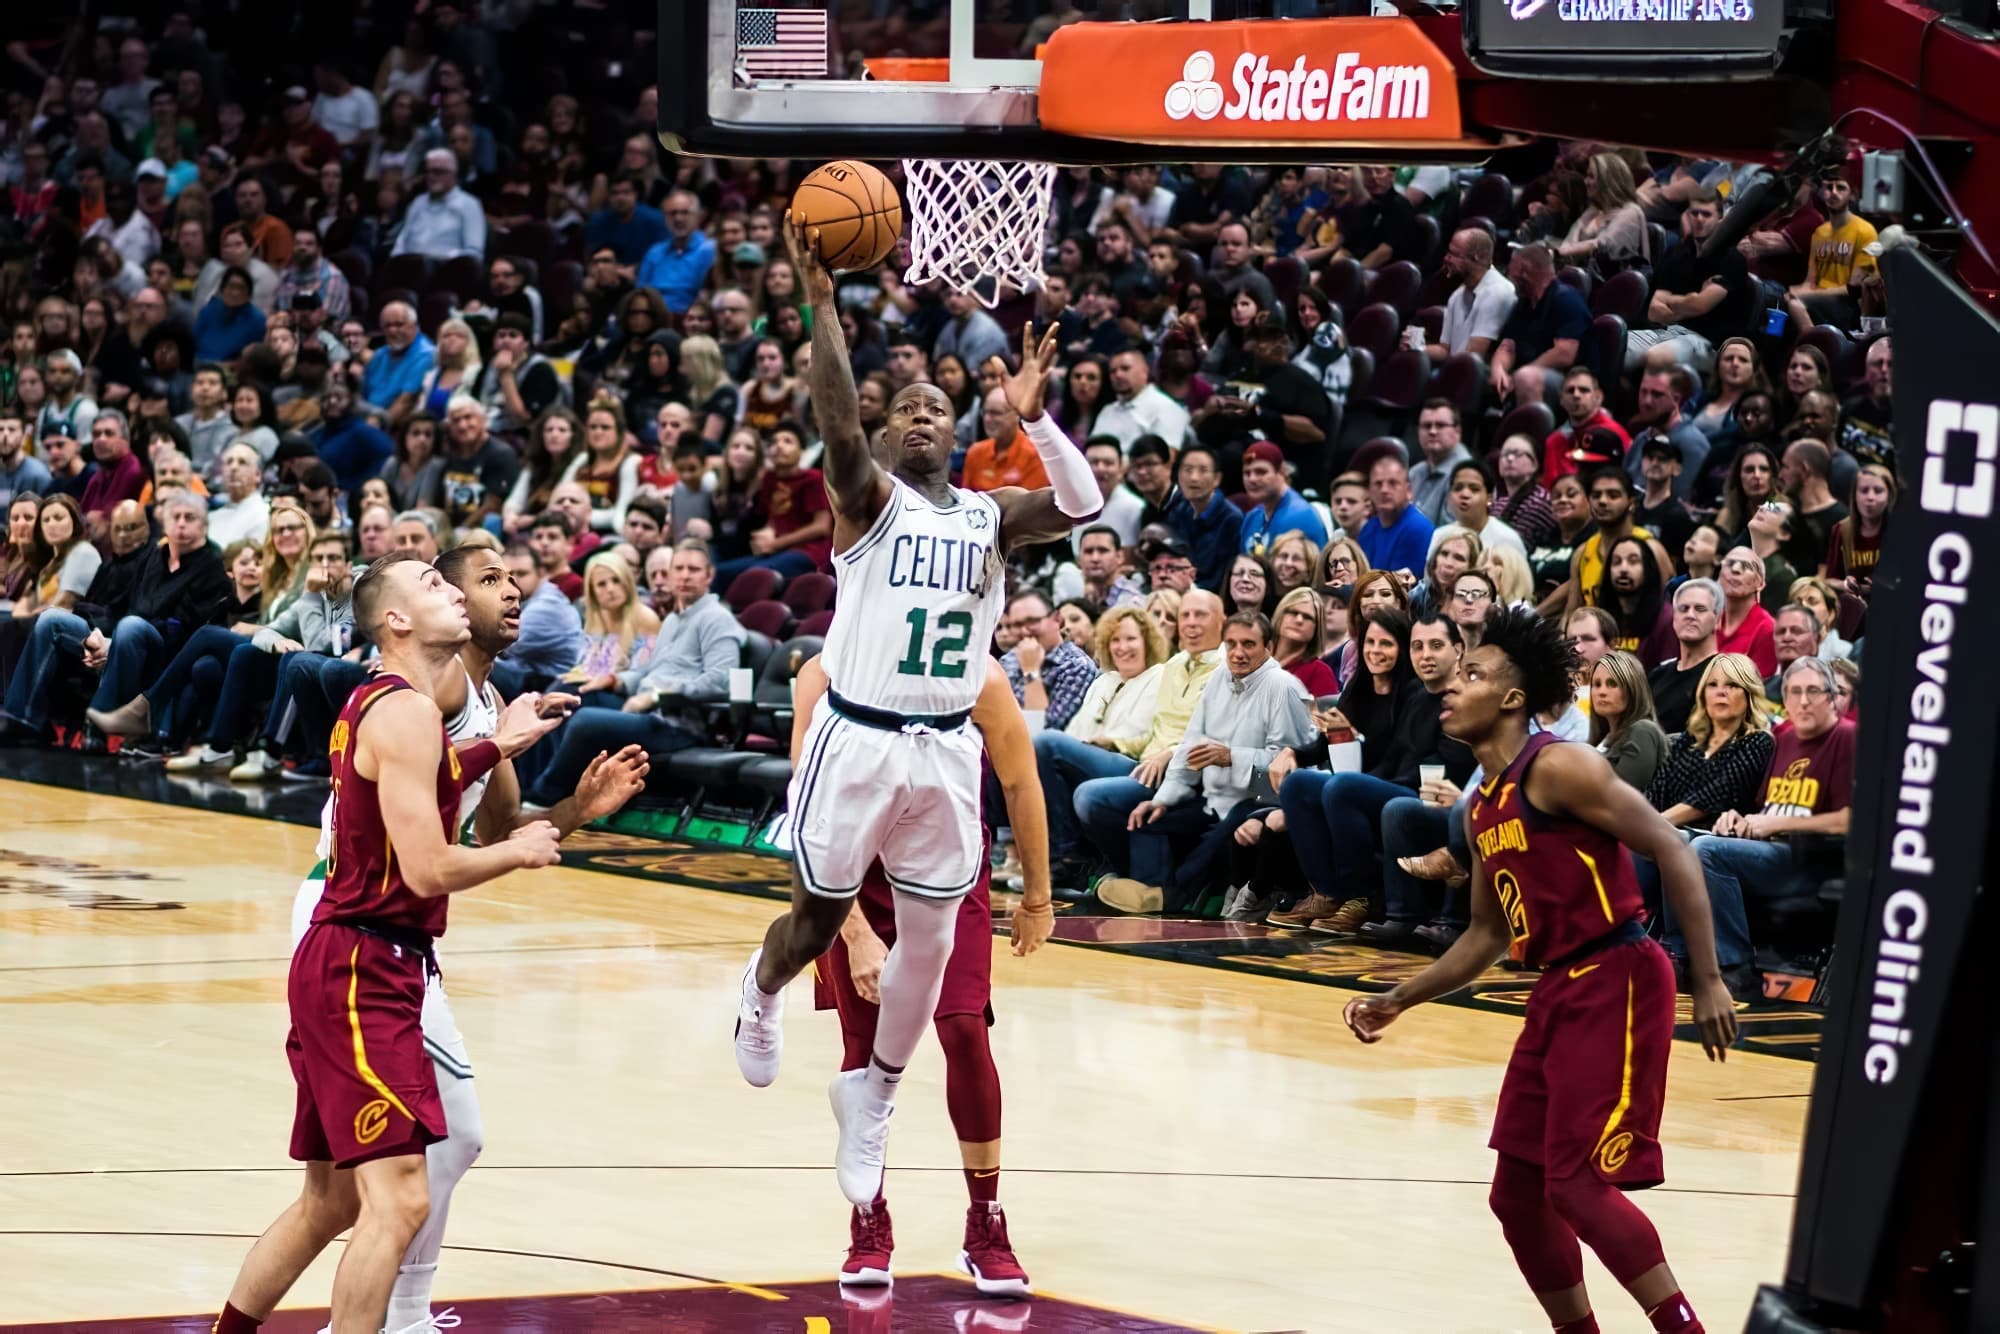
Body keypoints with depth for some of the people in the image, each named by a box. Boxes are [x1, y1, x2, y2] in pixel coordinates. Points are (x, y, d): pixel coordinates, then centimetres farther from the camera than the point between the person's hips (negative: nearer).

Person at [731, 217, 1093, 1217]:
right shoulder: (869, 497, -3)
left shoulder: (991, 516, 9)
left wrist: (1033, 419, -23)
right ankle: (762, 991, 41)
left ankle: (872, 1096, 26)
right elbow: (837, 426, -23)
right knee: (818, 919, 5)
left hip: (945, 750, 4)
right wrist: (822, 304, -35)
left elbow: (1083, 504, -8)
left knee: (930, 941, 6)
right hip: (858, 739, -4)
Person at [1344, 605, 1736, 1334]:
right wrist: (1397, 1001, 22)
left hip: (1615, 981, -9)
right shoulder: (1482, 808, 14)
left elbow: (1672, 851, -17)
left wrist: (1709, 983, -21)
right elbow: (1488, 934, 26)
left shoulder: (1559, 769, -13)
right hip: (1557, 991, 9)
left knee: (1577, 1185, -14)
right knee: (1517, 1195, 10)